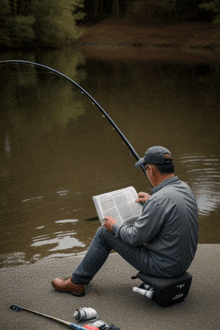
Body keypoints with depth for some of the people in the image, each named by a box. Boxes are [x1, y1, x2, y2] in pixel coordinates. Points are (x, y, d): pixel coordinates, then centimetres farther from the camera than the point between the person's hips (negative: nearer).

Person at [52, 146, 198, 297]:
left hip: (163, 266, -9)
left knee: (105, 232, 1)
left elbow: (136, 238, -20)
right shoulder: (185, 188, 0)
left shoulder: (159, 200, -28)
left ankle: (77, 282, 19)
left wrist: (115, 226, -3)